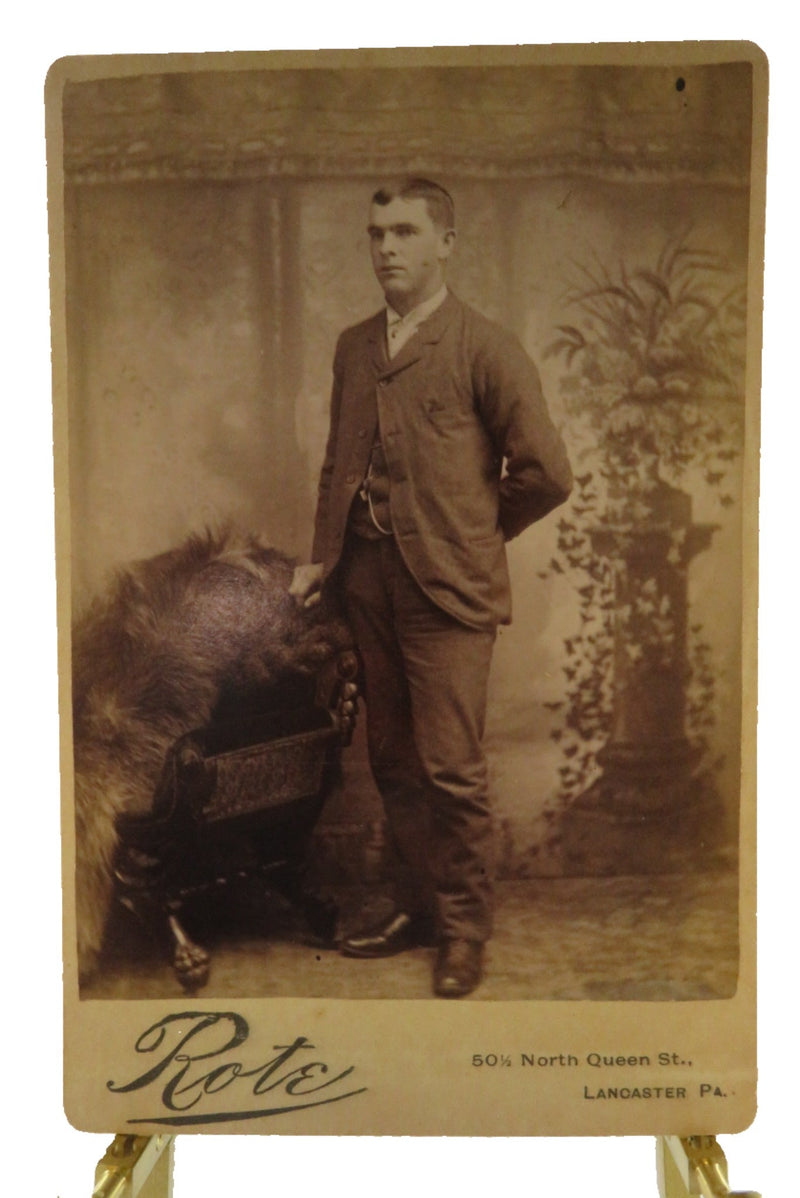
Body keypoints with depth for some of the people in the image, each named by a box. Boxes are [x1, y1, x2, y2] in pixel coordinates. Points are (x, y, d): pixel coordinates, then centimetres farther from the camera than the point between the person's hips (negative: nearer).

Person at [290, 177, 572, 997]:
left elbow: (546, 473, -6)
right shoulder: (354, 347, 14)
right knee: (392, 760, 13)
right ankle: (415, 905, 31)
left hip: (447, 587, -5)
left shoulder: (484, 348, -5)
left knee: (450, 770, -1)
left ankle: (465, 928, 19)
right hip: (368, 580, 6)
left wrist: (473, 533, 3)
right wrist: (321, 556, 8)